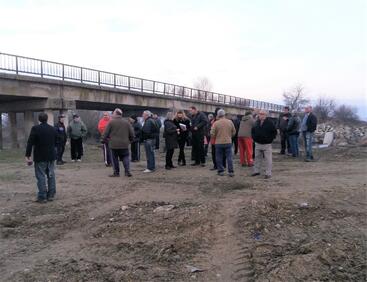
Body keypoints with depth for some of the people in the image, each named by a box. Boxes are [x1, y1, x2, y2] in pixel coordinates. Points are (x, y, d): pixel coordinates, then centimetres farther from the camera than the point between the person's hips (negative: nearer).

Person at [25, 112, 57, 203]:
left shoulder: (35, 129, -10)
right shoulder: (53, 129, 6)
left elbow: (30, 143, -12)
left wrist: (27, 156, -9)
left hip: (40, 157, -5)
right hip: (51, 156, 5)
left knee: (41, 177, -1)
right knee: (51, 176, 11)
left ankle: (42, 197, 1)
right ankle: (51, 195, 17)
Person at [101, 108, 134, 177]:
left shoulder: (111, 122, -5)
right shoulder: (126, 122, 3)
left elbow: (106, 133, -3)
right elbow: (131, 133, 7)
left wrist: (103, 140, 11)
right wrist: (130, 140, 23)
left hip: (114, 144, -2)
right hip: (124, 144, 2)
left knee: (115, 159, 8)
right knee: (125, 158, 9)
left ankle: (116, 173, 11)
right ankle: (127, 171, 1)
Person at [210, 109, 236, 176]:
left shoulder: (216, 123, -8)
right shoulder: (230, 122, 0)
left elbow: (212, 134, -8)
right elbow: (234, 132, 8)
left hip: (219, 143, -2)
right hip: (228, 142, 2)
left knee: (219, 157, 9)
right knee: (229, 157, 5)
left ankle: (221, 171, 12)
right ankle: (231, 171, 4)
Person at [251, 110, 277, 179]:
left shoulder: (269, 123, -9)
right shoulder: (257, 123, 8)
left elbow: (274, 132, -4)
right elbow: (253, 131, 23)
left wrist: (270, 139, -8)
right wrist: (254, 138, 12)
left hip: (267, 145, -5)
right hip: (258, 144, 5)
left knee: (268, 159, -2)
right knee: (257, 158, 13)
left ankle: (268, 173, 3)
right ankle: (256, 171, 26)